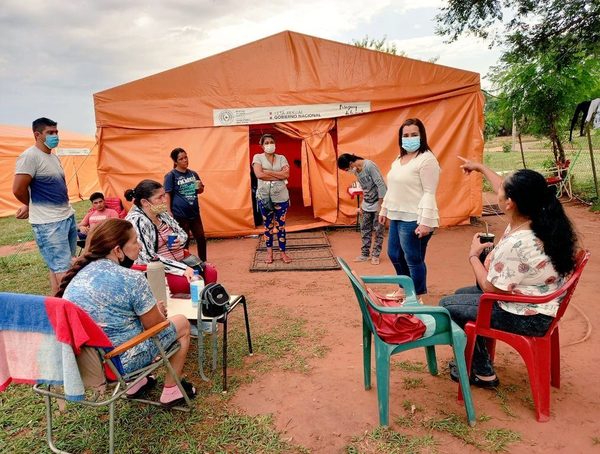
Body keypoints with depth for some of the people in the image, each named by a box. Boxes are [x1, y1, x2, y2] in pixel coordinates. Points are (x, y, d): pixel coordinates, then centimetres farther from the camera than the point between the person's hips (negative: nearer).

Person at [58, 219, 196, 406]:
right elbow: (154, 326, -11)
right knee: (182, 323, 13)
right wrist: (159, 312, 11)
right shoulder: (132, 279, -21)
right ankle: (171, 391, 22)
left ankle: (136, 382, 32)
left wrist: (153, 311, 17)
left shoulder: (78, 274, 1)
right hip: (121, 361, -7)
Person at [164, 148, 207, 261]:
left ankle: (203, 262, 25)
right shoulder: (171, 175, -7)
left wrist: (200, 187, -6)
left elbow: (200, 191, 17)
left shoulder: (193, 174, 7)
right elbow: (167, 194, -10)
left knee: (201, 238, 9)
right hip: (180, 215, -5)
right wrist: (169, 212, -17)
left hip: (194, 213, 5)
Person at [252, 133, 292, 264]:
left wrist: (269, 172, -13)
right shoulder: (258, 157, 1)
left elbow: (286, 174, -9)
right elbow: (259, 174, -15)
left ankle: (283, 252, 16)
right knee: (268, 225, 9)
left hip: (281, 197, 1)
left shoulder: (281, 158, 6)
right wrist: (279, 176, -12)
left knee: (281, 225, 7)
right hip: (264, 197, -1)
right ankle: (269, 252, 21)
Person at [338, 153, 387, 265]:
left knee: (378, 230, 1)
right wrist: (363, 202, 10)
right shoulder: (356, 171, 4)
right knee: (365, 229, 9)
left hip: (378, 202, -8)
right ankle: (364, 254, 18)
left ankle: (375, 255, 10)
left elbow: (380, 185, -20)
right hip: (367, 204, 8)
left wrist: (380, 204, -20)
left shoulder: (369, 166, -20)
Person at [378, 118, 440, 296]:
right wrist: (384, 209, 23)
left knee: (413, 260, 0)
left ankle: (419, 296, 17)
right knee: (394, 254, 19)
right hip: (397, 216, 9)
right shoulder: (399, 159, 15)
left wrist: (426, 222, -23)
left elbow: (429, 193, -18)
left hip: (414, 219, -9)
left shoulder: (426, 159, -12)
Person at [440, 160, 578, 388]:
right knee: (461, 294, 22)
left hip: (526, 317, -9)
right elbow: (503, 190, 13)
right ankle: (477, 359, 31)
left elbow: (490, 288, -21)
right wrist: (480, 167, 26)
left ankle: (483, 372, 14)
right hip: (536, 304, 10)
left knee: (447, 306, 1)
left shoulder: (515, 244, -34)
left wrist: (473, 255, -6)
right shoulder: (541, 220, -7)